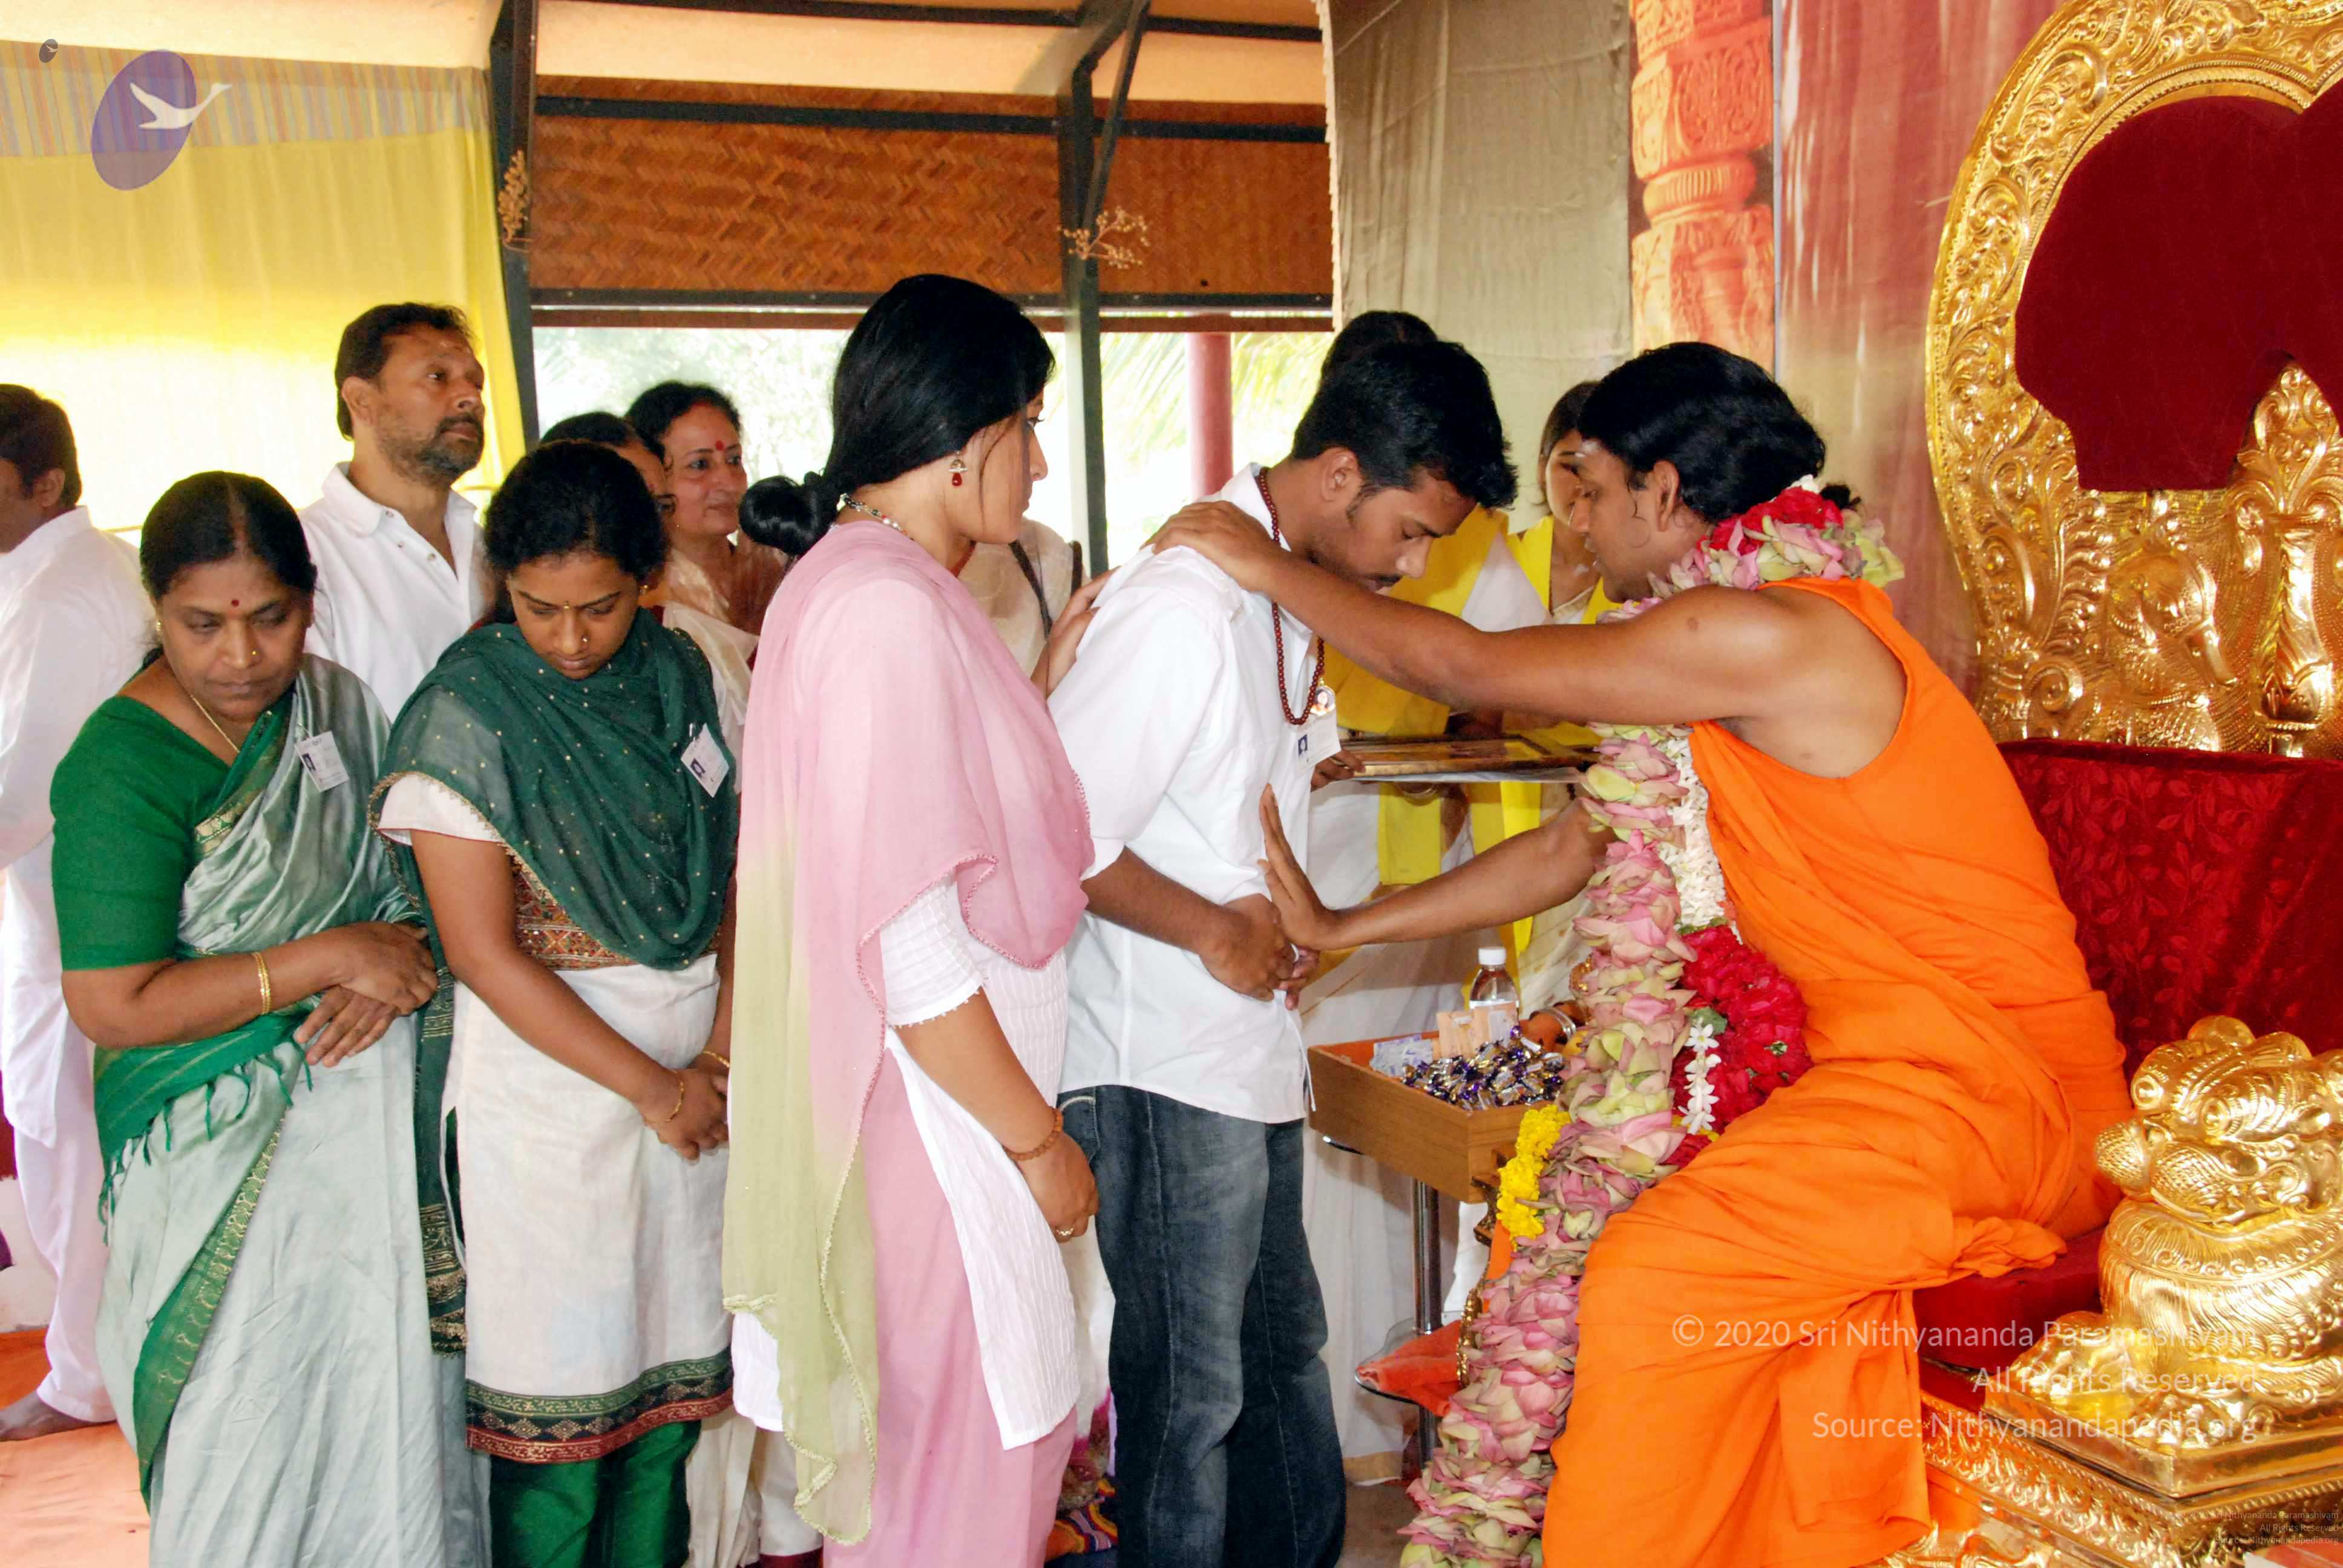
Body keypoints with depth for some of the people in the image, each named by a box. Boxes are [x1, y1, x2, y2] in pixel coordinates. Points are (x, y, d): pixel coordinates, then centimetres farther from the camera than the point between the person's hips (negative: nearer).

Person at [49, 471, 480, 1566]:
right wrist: (327, 960, -20)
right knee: (250, 1444, 7)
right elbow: (114, 1007, -19)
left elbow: (405, 878, 13)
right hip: (224, 1148, -5)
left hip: (365, 1124, 6)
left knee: (392, 1411, 13)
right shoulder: (120, 769, -16)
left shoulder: (335, 703, 2)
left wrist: (400, 960, -10)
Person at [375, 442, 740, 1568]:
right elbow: (485, 955, -13)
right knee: (563, 1385, 3)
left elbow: (727, 870, 6)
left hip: (696, 1064, 5)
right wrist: (653, 1087, -11)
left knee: (673, 1359, 12)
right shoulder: (465, 719, -11)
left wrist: (724, 1050, -6)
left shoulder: (678, 674, 4)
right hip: (552, 1070, -5)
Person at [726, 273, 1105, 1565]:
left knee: (911, 1461, 22)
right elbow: (910, 947, -24)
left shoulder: (851, 579, 12)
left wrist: (1041, 684, 14)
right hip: (932, 1111, -10)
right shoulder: (888, 608, -21)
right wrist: (1037, 1139, -15)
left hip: (910, 1102, 10)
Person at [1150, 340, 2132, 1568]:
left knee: (1649, 1277, -15)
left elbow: (1461, 668, -11)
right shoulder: (1742, 657, 14)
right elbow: (1577, 845, 18)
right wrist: (1343, 928, 20)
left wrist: (1271, 567, 2)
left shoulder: (1761, 637, -17)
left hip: (1982, 1089, -9)